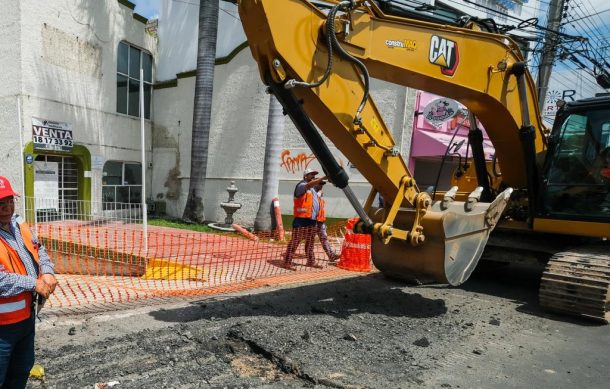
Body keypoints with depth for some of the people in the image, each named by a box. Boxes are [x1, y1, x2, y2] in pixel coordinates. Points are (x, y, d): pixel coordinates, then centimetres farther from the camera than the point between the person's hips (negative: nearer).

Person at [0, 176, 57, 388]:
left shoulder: (19, 225, 4)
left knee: (22, 370, 26)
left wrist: (47, 272, -3)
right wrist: (34, 284, -22)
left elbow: (38, 250, 16)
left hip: (26, 316, 8)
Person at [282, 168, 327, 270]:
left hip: (312, 219, 9)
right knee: (295, 241, -7)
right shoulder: (301, 185, -6)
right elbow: (309, 185, -30)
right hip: (302, 219, -9)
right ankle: (287, 262, -5)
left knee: (310, 242, 15)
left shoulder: (312, 188, 22)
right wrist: (323, 178, -35)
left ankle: (311, 261, 24)